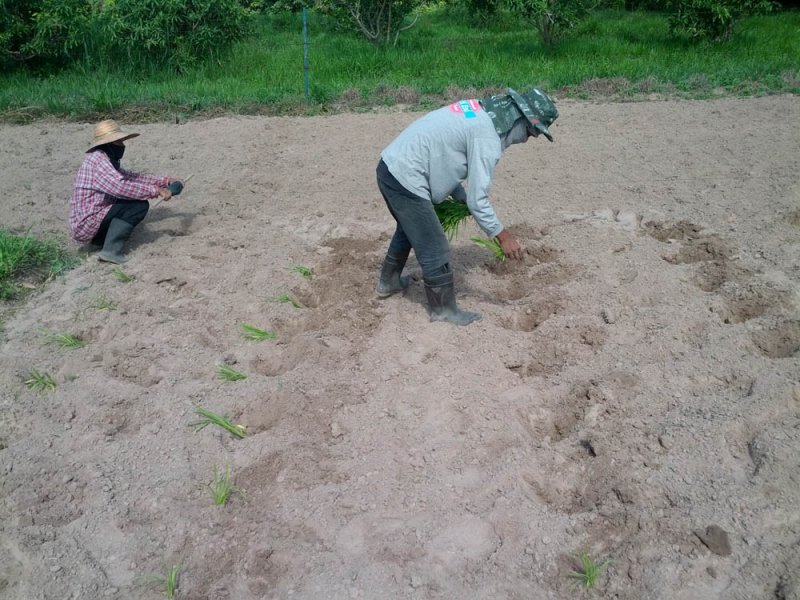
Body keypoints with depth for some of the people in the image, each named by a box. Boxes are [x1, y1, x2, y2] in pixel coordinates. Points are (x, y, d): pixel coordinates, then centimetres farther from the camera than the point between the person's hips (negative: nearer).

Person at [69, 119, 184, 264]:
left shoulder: (106, 160, 13)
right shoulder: (98, 159, -17)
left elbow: (132, 177, 18)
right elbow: (122, 186, -28)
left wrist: (165, 181, 13)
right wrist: (157, 191, -23)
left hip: (84, 224, 10)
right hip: (87, 224, -10)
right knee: (140, 205, -15)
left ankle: (102, 238, 11)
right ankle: (111, 250, -17)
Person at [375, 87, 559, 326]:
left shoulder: (478, 112, 11)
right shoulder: (488, 139, -18)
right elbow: (478, 199, -18)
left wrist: (462, 198, 16)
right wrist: (503, 236, -8)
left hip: (391, 167, 10)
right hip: (405, 180, -10)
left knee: (410, 228, 32)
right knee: (435, 250, 3)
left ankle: (388, 282, 49)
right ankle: (444, 310, 21)